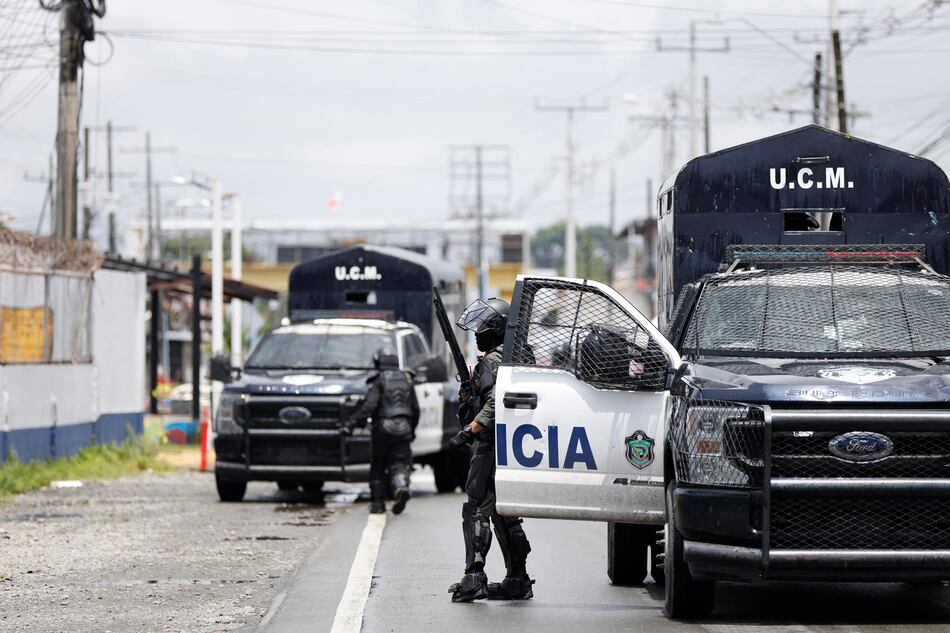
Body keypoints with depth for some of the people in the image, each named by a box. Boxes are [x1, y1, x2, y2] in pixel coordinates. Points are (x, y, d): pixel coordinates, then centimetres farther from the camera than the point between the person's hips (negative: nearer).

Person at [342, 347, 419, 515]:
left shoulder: (379, 381, -2)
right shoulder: (407, 380, 13)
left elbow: (369, 406, -15)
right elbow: (415, 408, 15)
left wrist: (350, 423, -17)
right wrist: (412, 430, 28)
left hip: (383, 430, -3)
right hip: (403, 430, 3)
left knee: (378, 467, 10)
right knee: (399, 464, 0)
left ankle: (377, 502, 9)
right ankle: (402, 486, -30)